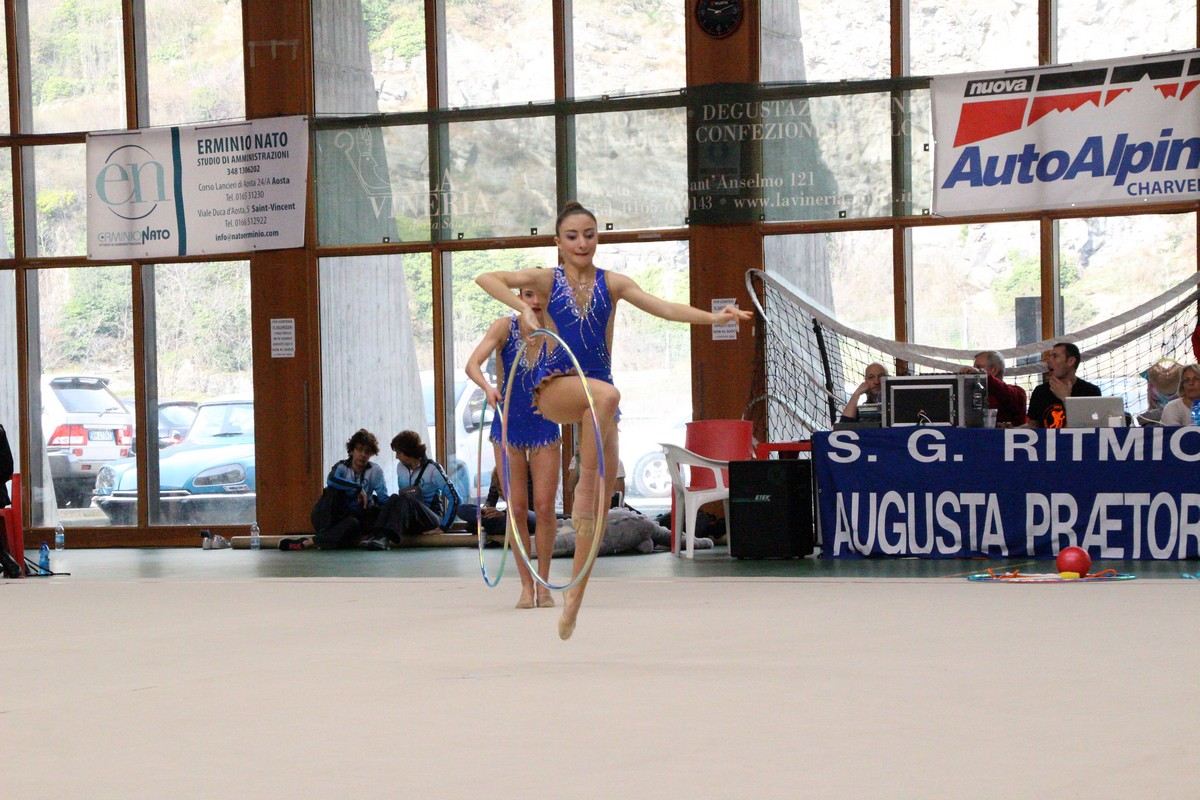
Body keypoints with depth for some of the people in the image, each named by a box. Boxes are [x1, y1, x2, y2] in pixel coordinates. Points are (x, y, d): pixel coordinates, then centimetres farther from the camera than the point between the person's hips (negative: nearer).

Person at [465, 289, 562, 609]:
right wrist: (487, 387, -40)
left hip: (544, 427, 0)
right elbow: (473, 364, -20)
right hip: (508, 426, 0)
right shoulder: (505, 327, -10)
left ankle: (544, 583, 8)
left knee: (545, 507, -4)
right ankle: (526, 586, 7)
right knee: (517, 509, -1)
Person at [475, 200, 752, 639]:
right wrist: (523, 308, -22)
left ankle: (574, 599, 7)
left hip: (596, 395, 3)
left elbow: (663, 307, -8)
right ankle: (584, 492, -32)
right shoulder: (547, 280, 3)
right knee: (605, 395, -39)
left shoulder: (612, 283, 6)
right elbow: (486, 279, -6)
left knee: (598, 506, -3)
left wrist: (713, 317, -23)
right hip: (555, 387, -3)